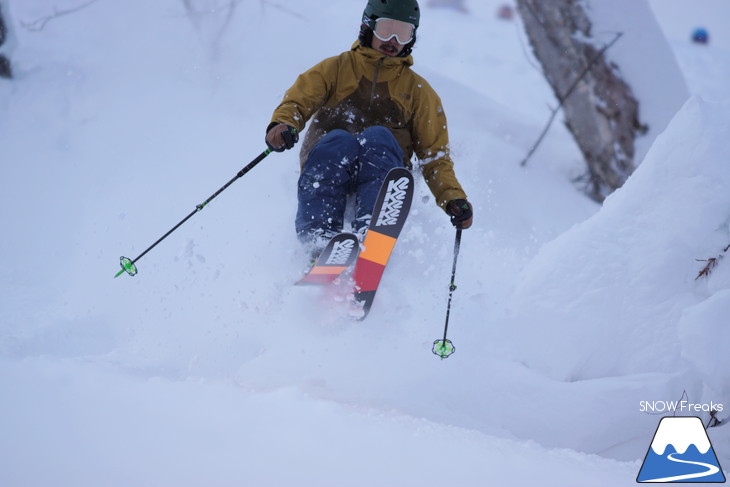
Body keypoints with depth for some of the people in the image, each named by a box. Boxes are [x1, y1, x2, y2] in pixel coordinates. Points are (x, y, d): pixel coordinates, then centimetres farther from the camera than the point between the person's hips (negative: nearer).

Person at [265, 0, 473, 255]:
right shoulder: (335, 69, 19)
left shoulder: (418, 91, 22)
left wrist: (453, 198, -2)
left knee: (378, 137, -32)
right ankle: (319, 239, -49)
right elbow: (297, 101, 5)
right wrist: (281, 125, -20)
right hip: (324, 166, 0)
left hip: (381, 173, 0)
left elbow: (435, 156, 17)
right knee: (338, 140, -33)